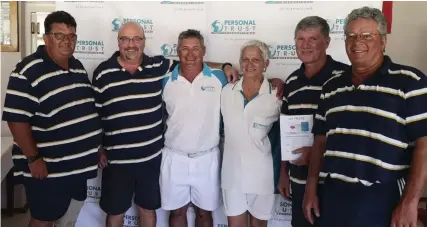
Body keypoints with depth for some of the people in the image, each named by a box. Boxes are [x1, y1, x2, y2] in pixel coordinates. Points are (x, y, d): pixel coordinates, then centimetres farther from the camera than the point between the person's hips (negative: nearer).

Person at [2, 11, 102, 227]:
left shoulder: (78, 67, 7)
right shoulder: (28, 71, -18)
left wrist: (98, 146, 14)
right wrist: (33, 158, -19)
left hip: (78, 163, 7)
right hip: (46, 167, -7)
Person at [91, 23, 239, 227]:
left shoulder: (159, 66, -2)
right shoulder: (103, 73, -4)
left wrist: (224, 66, -4)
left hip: (151, 157, 1)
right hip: (116, 160, -1)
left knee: (148, 209, 18)